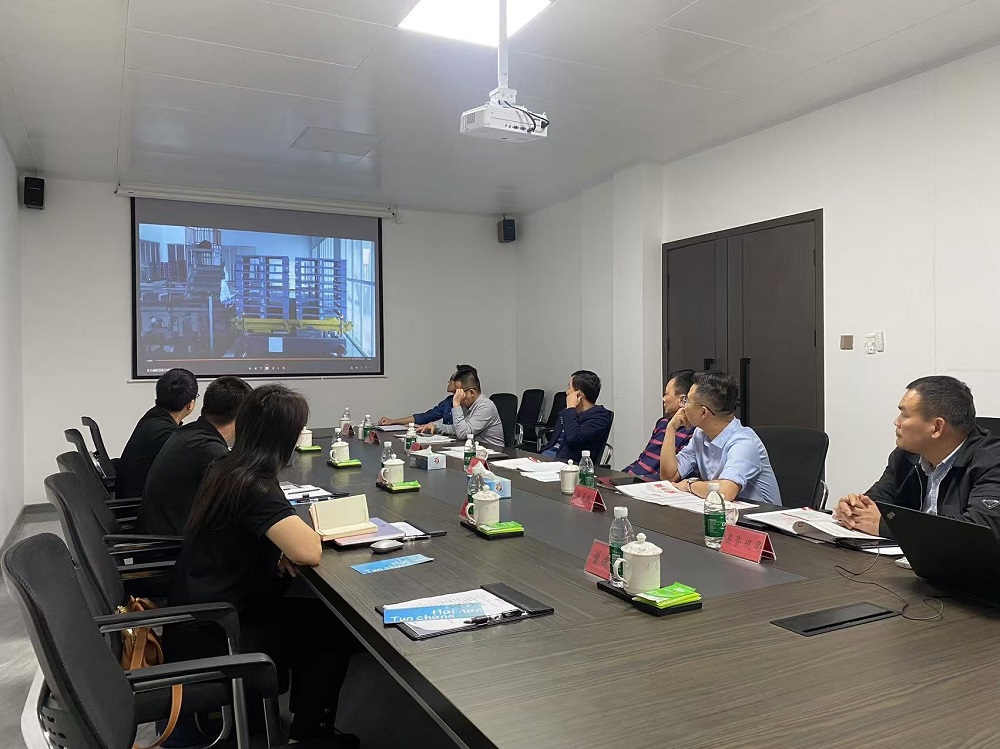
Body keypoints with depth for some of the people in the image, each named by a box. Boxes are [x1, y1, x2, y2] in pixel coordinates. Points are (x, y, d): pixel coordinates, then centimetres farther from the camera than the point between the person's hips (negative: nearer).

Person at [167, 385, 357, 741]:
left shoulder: (223, 469, 1)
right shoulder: (253, 486, -26)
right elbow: (310, 552, -34)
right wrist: (300, 528, -11)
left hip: (197, 617, 9)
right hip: (211, 639, -8)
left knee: (317, 613, 16)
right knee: (336, 628, 4)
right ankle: (310, 733, 19)